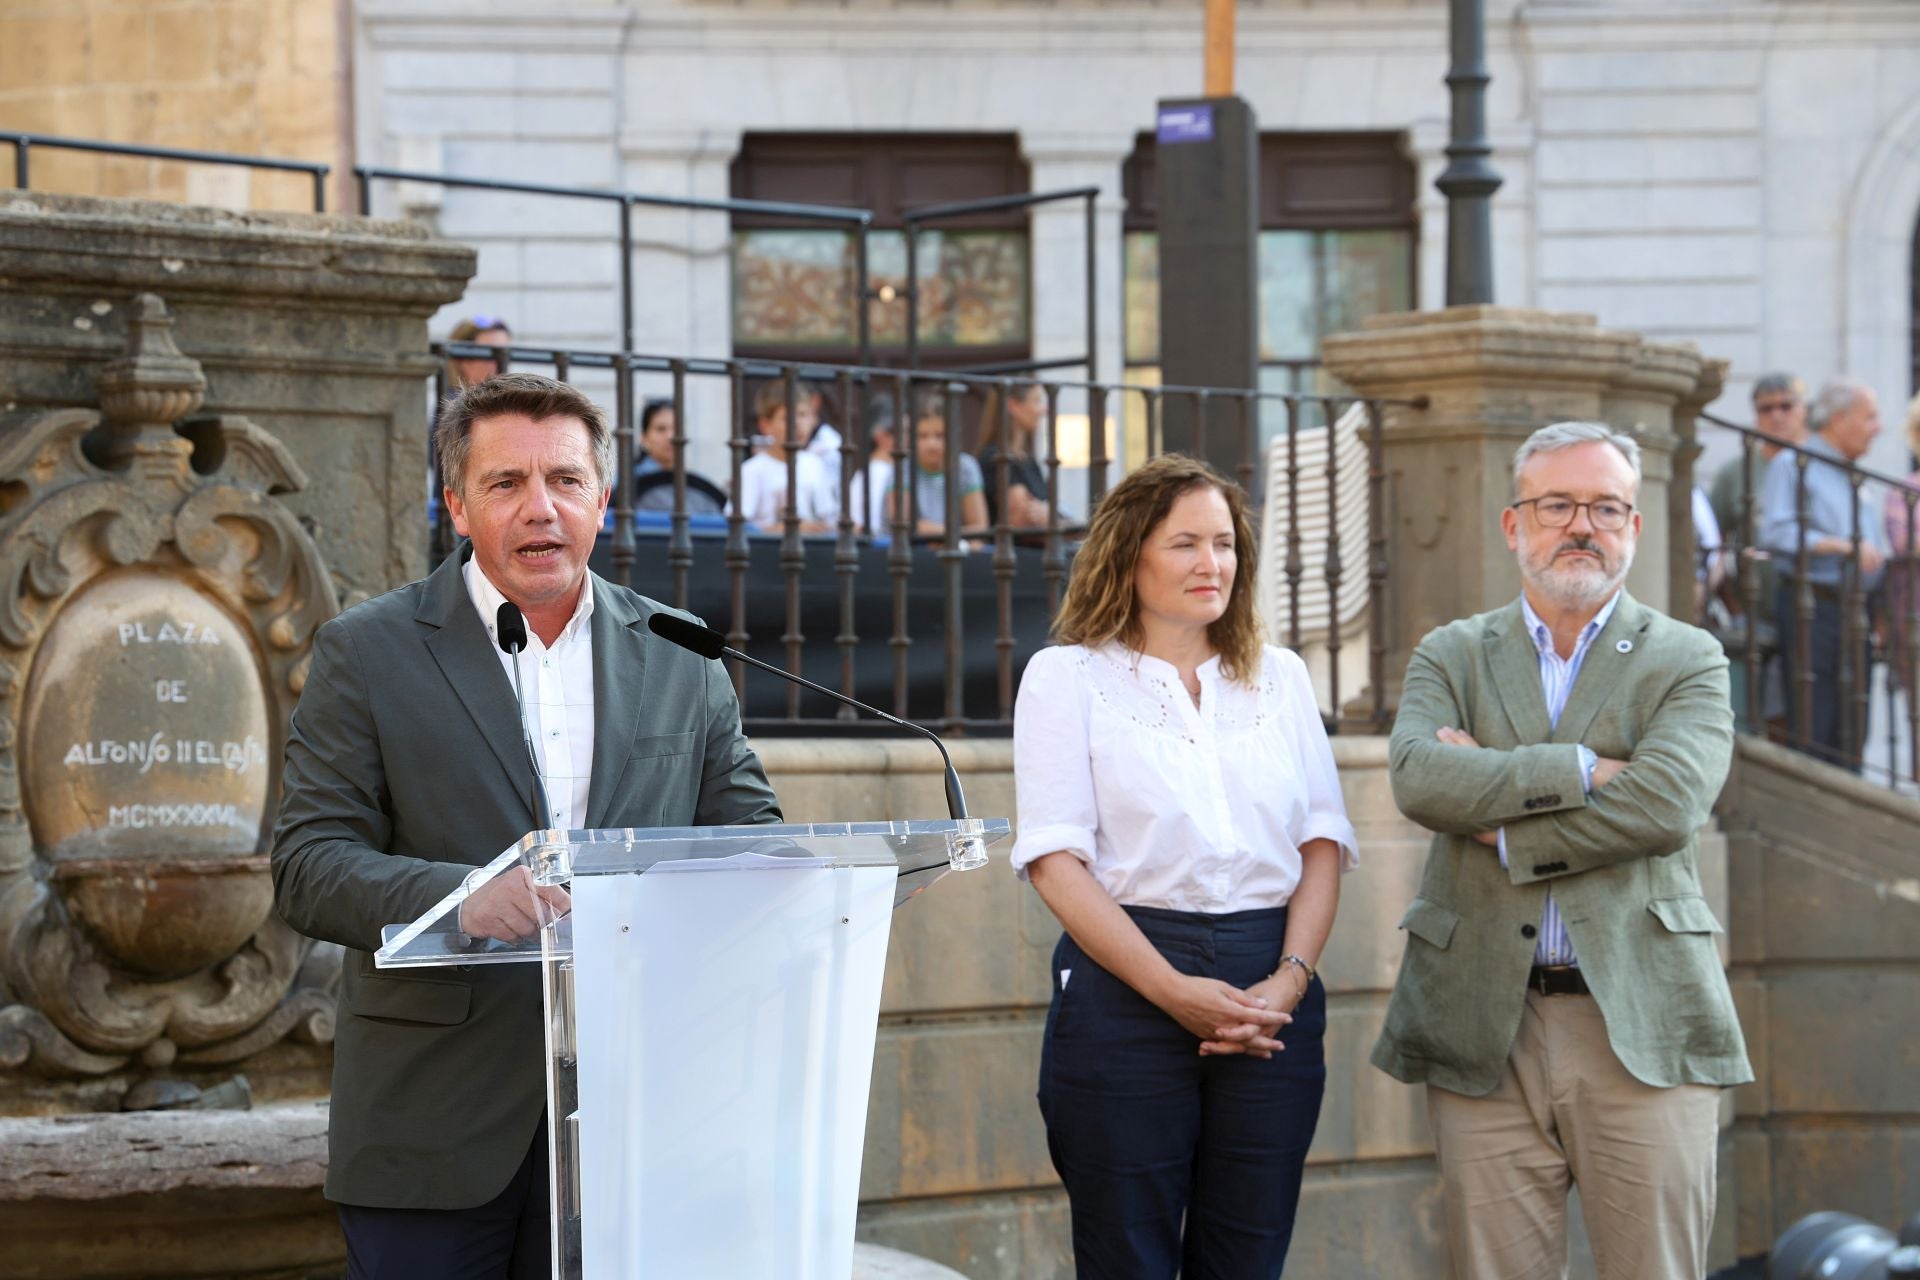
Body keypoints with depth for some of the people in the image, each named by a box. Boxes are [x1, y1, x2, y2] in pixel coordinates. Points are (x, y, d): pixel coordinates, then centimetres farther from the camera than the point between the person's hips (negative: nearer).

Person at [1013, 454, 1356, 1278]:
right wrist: (1175, 992, -14)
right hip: (1125, 989, -3)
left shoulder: (1280, 677, 15)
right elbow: (1056, 859, -5)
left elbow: (1323, 841, 10)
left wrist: (1291, 978, -7)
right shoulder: (1067, 677, 3)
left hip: (1273, 1001, 3)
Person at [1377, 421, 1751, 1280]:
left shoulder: (1687, 661, 8)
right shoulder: (1450, 657, 13)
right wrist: (1579, 770, -12)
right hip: (1483, 1034, 2)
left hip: (1641, 1027, -1)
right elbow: (1419, 779, -8)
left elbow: (1666, 806, -11)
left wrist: (1502, 827, -8)